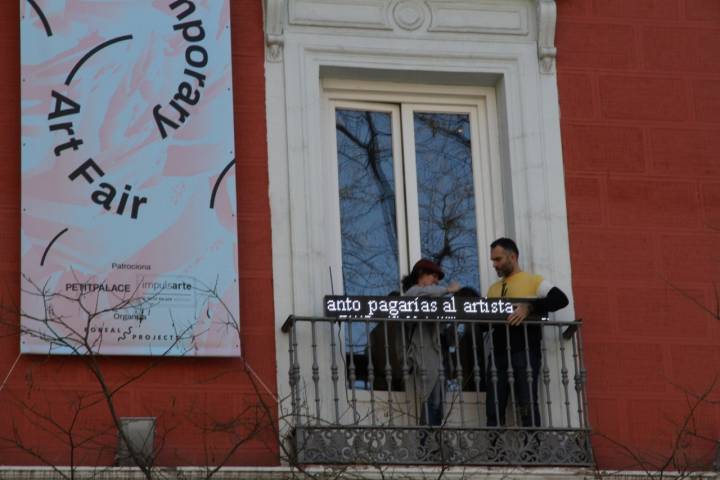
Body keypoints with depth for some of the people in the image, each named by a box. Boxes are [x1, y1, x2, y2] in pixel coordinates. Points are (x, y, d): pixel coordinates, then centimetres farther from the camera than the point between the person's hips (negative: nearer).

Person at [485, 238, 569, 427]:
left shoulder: (533, 281, 1)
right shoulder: (493, 289, 21)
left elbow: (561, 299, -13)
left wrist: (529, 307, -24)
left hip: (525, 353, -6)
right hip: (498, 354, 6)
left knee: (527, 406, -9)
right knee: (493, 408, 2)